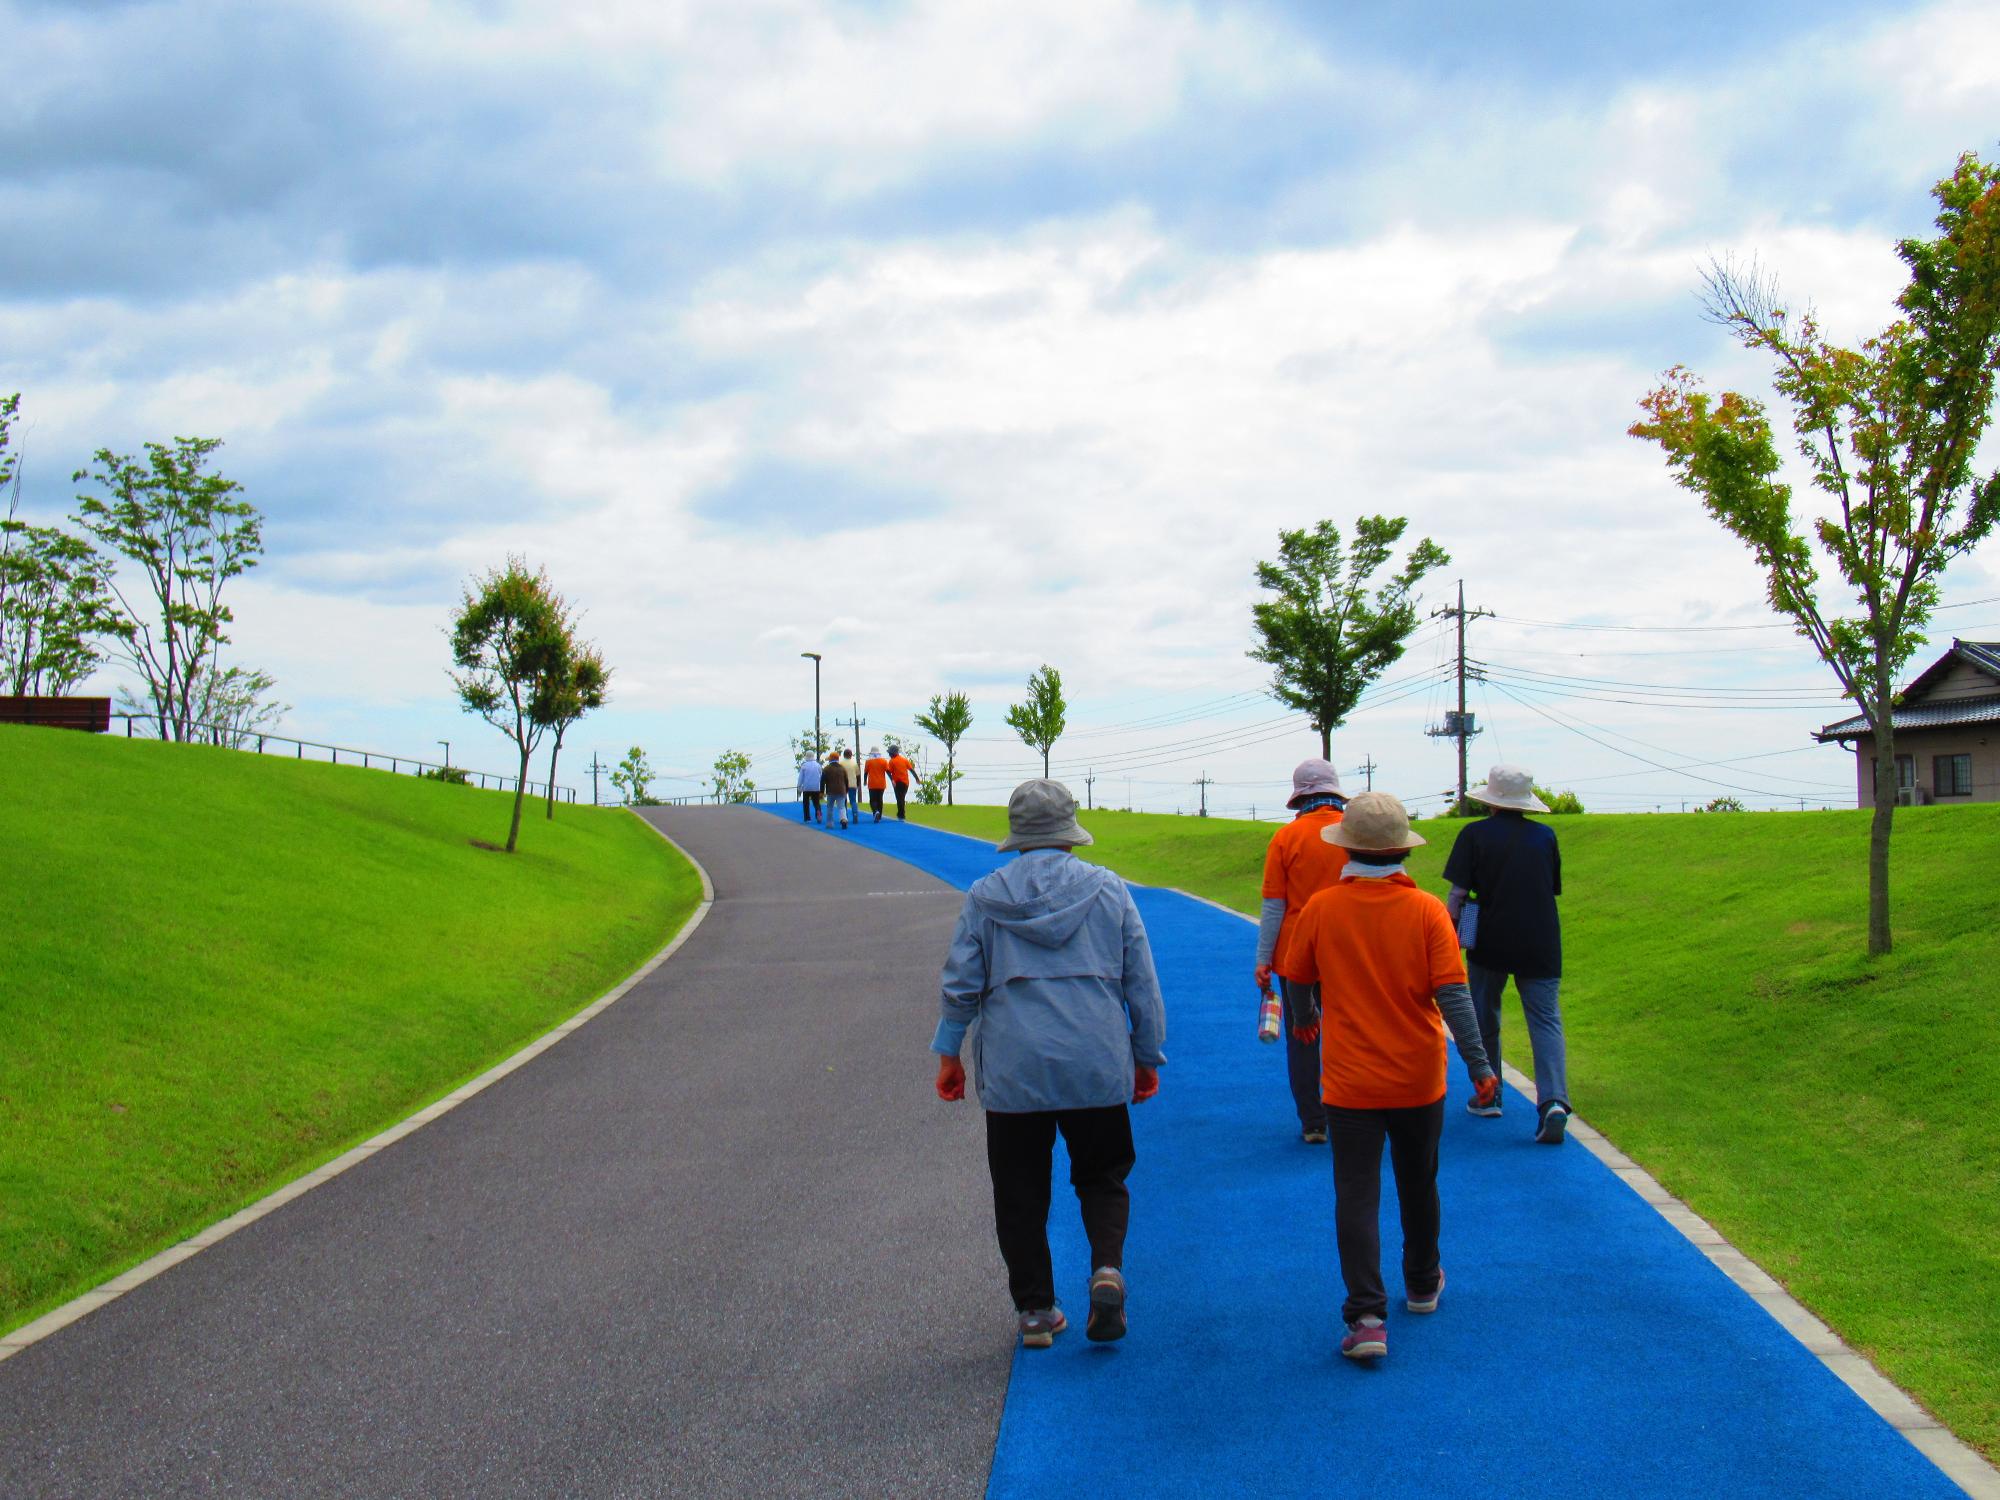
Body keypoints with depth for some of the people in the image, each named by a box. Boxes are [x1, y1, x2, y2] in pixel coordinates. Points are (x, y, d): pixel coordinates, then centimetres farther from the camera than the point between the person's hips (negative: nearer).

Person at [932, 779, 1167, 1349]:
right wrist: (1148, 1058, 15)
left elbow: (958, 985, 2)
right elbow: (1143, 985, 5)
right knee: (1102, 1178, 15)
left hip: (1013, 1070, 0)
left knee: (1020, 1193, 10)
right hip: (1098, 1068, 0)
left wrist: (948, 1055, 13)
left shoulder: (985, 897, 1)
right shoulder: (1109, 891, 3)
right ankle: (1107, 1268, -10)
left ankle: (1035, 1310, 12)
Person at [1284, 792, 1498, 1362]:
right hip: (1418, 1079, 2)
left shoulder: (1321, 909, -8)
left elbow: (1301, 980, 6)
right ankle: (1422, 1284, 41)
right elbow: (1452, 993, -15)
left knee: (1357, 1196, -1)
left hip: (1349, 1080, -2)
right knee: (1418, 1185, 21)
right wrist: (1479, 1064, -10)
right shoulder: (1425, 909, -10)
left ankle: (1367, 1317, -13)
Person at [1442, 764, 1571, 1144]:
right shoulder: (1545, 836, 4)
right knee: (1546, 1020, -1)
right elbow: (1554, 889, 12)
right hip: (1541, 945, 1)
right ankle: (1553, 1101, -19)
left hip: (1490, 942, -1)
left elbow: (1458, 893, -7)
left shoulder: (1475, 835, -4)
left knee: (1485, 1018, 17)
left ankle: (1488, 1096, 25)